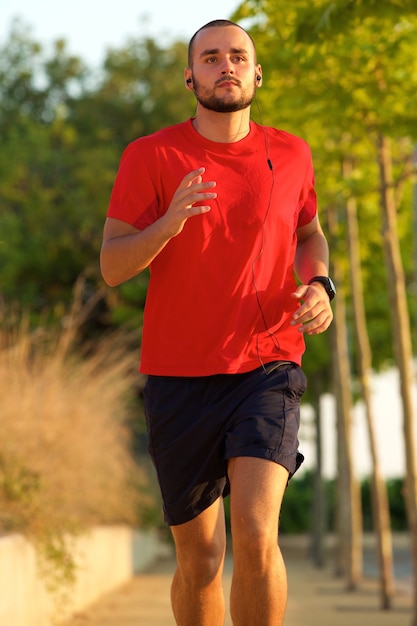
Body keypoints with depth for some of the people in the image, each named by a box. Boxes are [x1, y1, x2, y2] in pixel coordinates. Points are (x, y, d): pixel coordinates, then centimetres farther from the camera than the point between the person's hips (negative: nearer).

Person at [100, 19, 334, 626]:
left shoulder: (290, 154, 7)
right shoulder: (151, 156, -2)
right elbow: (112, 267, -6)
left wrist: (319, 285, 3)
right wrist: (169, 222, -25)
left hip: (267, 370, 0)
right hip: (180, 378, 0)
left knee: (256, 534, -21)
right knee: (198, 561, 7)